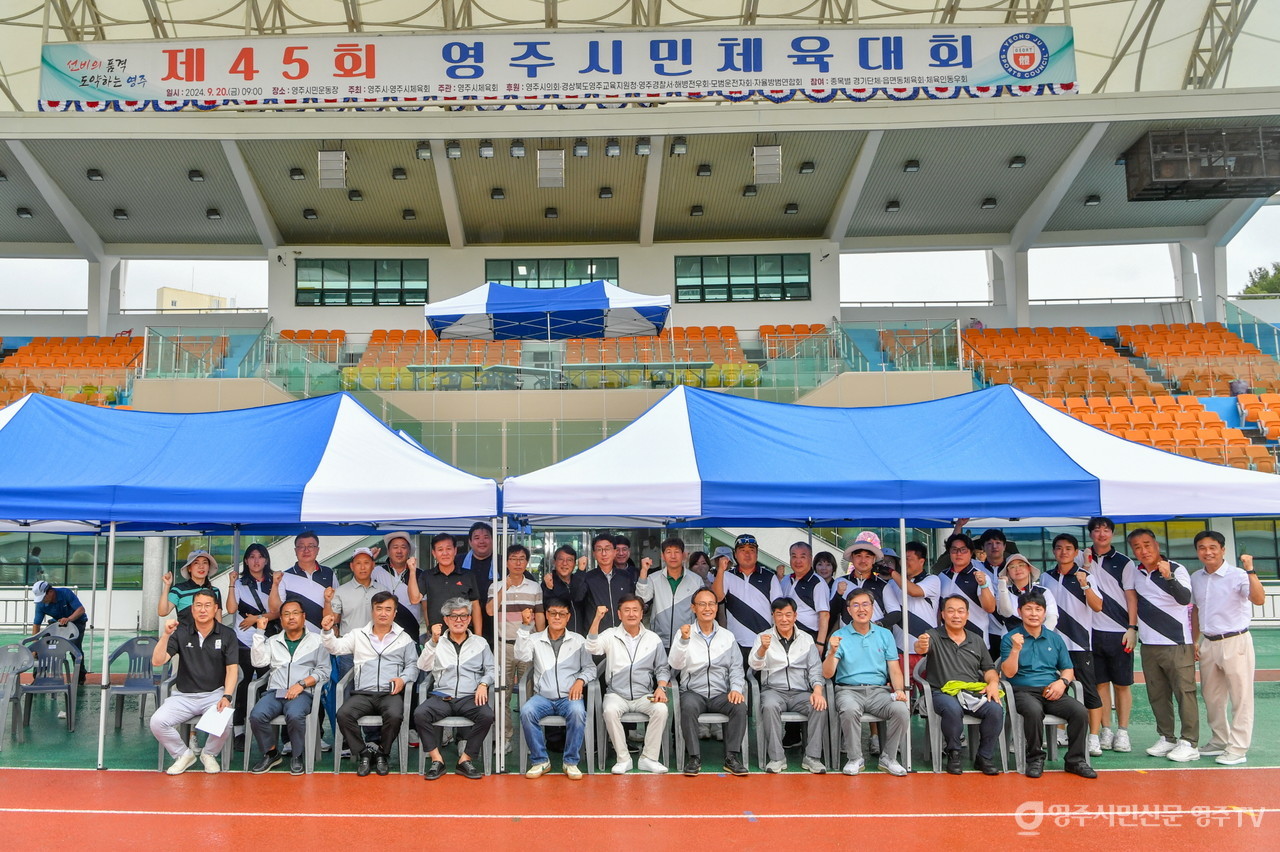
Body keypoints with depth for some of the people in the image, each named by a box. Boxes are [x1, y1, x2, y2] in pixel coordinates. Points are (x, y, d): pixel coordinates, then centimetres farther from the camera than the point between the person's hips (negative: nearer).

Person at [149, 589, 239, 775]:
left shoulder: (227, 634, 0)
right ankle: (183, 754, 5)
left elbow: (232, 669, -5)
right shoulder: (181, 632, 2)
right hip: (184, 695, 2)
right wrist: (166, 635, -20)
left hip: (215, 694, -2)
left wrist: (227, 696, -20)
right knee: (157, 722, -23)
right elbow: (157, 661, -6)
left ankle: (209, 754, 5)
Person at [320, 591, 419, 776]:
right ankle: (364, 752, -6)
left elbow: (412, 666, 13)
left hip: (390, 693, -1)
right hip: (362, 693, 1)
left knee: (394, 715, -33)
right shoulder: (358, 635, 16)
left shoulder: (404, 639, 15)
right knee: (343, 714, -28)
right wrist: (327, 631, -14)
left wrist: (403, 679, -7)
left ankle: (381, 753, -4)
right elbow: (336, 647, 4)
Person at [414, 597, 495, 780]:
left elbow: (491, 670, 13)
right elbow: (423, 667, 4)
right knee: (420, 713, -30)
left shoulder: (480, 643, 19)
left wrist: (483, 684, -7)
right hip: (441, 697, 0)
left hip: (470, 698, 0)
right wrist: (433, 642, -6)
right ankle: (437, 760, -17)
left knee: (487, 715, -31)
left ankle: (464, 760, -18)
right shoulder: (438, 642, 18)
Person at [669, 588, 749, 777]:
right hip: (693, 692, -2)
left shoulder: (727, 636, 13)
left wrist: (736, 689, -11)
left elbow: (736, 668, 8)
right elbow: (676, 664, -8)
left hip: (720, 694, 2)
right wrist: (684, 640, -23)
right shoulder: (685, 633, 5)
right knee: (688, 706, -34)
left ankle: (731, 757, -17)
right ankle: (694, 757, -21)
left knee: (740, 706, -28)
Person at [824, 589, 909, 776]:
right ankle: (855, 759, -14)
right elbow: (827, 674, -4)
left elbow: (894, 669, 10)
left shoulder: (885, 635, 13)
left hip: (879, 690, 2)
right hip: (849, 689, -2)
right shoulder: (839, 636, 4)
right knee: (850, 710, -35)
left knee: (900, 709, -27)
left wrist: (899, 690, -10)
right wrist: (832, 652, -24)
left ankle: (888, 758, -6)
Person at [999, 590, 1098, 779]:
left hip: (1052, 692, 4)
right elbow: (1009, 672, -3)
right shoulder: (1010, 639, 5)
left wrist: (1062, 682, -4)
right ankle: (1035, 758, -16)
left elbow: (1068, 669, 18)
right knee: (1034, 711, -37)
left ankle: (1075, 760, -7)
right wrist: (1016, 649, -18)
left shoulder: (1055, 639, 18)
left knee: (1081, 712, -24)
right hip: (1024, 691, -4)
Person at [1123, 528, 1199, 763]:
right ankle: (1166, 738, 21)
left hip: (1177, 643, -6)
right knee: (1157, 694, 11)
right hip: (1149, 644, 6)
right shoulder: (1133, 571, 7)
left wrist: (1169, 577, -42)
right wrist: (1132, 627, 9)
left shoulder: (1176, 569, -11)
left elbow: (1185, 598, -26)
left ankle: (1189, 743, 0)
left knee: (1184, 692, -5)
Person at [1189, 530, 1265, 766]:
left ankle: (1238, 749, 6)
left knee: (1240, 697, 0)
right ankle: (1220, 741, 29)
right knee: (1212, 697, 15)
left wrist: (1250, 571, -36)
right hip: (1208, 643, 7)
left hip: (1235, 642, -6)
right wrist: (1194, 642, 17)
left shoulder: (1237, 576, -12)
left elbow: (1259, 599, -29)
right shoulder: (1196, 578, 7)